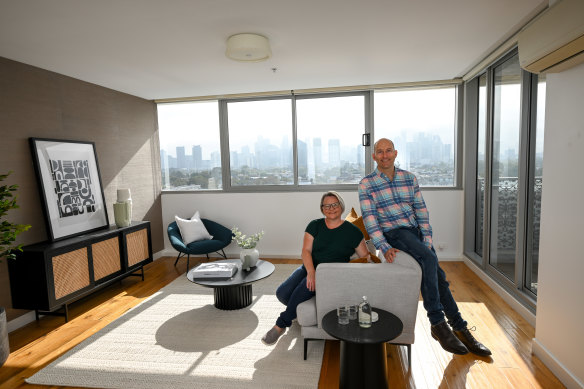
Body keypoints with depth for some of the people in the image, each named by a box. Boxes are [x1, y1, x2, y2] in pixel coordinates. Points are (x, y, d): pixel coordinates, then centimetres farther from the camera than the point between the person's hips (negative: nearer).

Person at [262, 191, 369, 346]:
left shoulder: (352, 231, 2)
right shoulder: (315, 225, 5)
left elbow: (365, 256, 5)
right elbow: (306, 251, -4)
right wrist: (311, 272, -21)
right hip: (310, 268, 3)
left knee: (303, 289, -32)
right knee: (282, 293, -20)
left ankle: (281, 325, -12)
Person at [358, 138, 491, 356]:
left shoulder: (409, 178, 10)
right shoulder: (366, 184, -2)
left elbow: (421, 210, 8)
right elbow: (369, 219, -9)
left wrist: (427, 240, -3)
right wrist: (384, 247, -20)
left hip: (416, 231, 5)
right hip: (393, 233, -4)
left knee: (438, 276, -7)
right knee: (429, 259, -28)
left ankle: (460, 329, 8)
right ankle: (437, 323, -19)